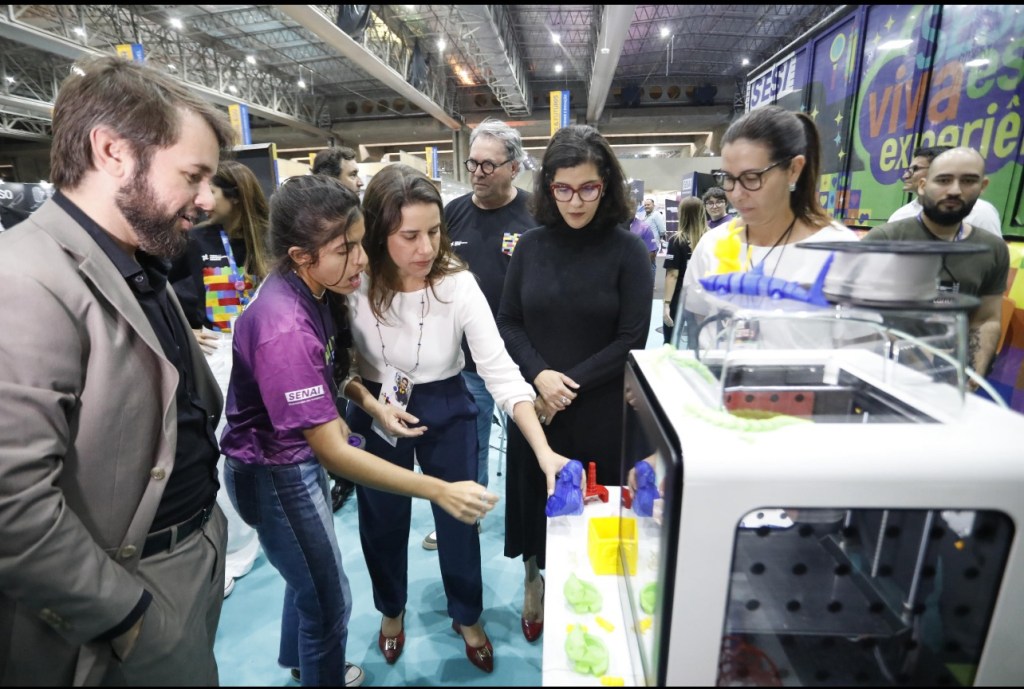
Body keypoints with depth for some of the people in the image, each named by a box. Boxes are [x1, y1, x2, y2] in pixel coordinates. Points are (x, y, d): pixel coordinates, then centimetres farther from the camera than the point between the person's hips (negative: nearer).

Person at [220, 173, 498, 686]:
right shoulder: (284, 328, -35)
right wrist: (440, 491, -35)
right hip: (275, 473, -8)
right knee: (329, 599, 11)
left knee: (309, 575, 29)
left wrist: (370, 403, -9)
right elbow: (334, 455, -34)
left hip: (300, 454, 9)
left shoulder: (311, 289, -8)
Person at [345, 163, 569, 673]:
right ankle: (392, 610, 51)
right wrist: (372, 402, -19)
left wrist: (545, 452, -34)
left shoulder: (457, 283, -23)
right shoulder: (355, 284, -18)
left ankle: (467, 617, 44)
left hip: (447, 413, -1)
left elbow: (501, 371, -27)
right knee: (383, 522, 19)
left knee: (459, 518, 14)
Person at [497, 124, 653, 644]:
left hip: (599, 410, -2)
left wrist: (571, 386, -14)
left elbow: (632, 339, -9)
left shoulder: (627, 251, -7)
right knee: (534, 497, 16)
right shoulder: (531, 245, 0)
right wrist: (540, 375, -15)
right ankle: (535, 583, 43)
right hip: (534, 403, 2)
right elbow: (507, 322, 1)